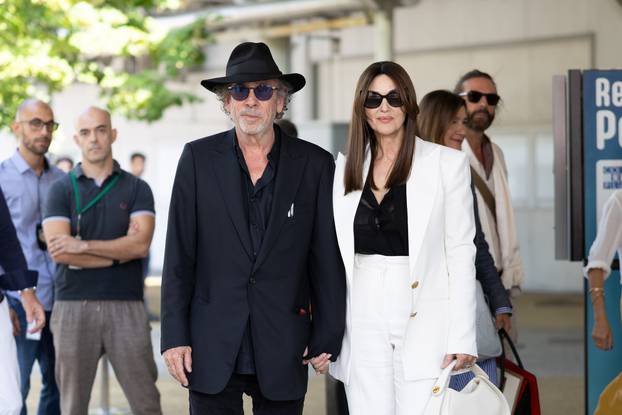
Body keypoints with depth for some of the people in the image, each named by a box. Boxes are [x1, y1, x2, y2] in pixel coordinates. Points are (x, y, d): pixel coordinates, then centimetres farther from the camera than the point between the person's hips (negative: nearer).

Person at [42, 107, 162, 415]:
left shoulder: (136, 188, 8)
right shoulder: (62, 190, 6)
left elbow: (141, 244, -7)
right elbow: (59, 251, -7)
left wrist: (83, 245, -12)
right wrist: (121, 251, -5)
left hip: (126, 305, 0)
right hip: (73, 306, 0)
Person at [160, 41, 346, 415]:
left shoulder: (316, 164, 3)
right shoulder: (198, 159, 3)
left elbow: (328, 257, 4)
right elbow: (179, 254, 2)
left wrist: (328, 337, 1)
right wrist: (175, 336, -2)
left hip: (283, 352, 0)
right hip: (213, 349, 0)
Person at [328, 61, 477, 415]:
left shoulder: (447, 163, 2)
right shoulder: (346, 168, 12)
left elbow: (461, 253, -1)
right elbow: (334, 254, 14)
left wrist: (462, 339, -8)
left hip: (424, 323, -3)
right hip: (363, 323, 3)